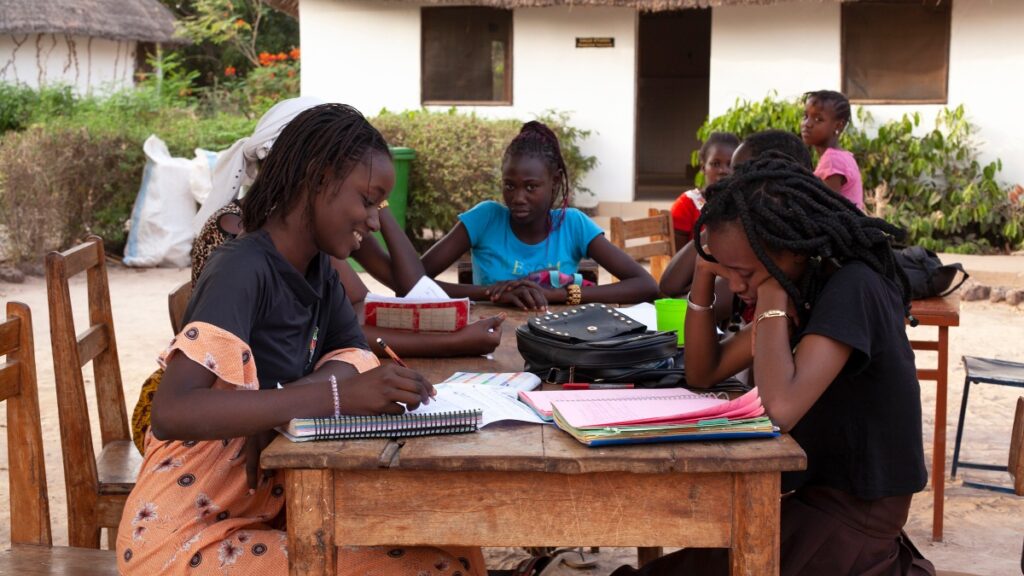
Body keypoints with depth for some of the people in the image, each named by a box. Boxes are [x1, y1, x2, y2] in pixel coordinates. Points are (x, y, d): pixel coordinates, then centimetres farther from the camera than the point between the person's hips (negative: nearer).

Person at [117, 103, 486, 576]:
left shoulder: (317, 267, 4)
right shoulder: (243, 270, -21)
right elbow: (171, 412, -31)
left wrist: (285, 401, -11)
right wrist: (333, 396, -37)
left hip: (266, 510, 8)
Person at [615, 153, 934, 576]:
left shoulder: (851, 288, -21)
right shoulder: (804, 285, 4)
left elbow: (781, 410, -33)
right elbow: (703, 373, 7)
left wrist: (772, 299, -23)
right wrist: (705, 274, -5)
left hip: (855, 514, -8)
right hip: (818, 492, 8)